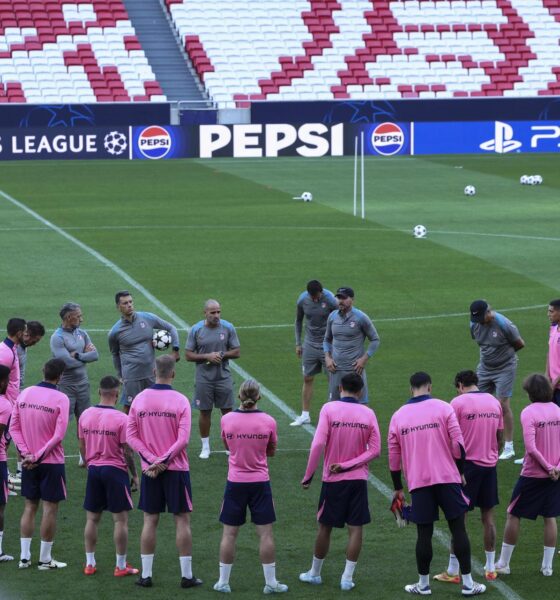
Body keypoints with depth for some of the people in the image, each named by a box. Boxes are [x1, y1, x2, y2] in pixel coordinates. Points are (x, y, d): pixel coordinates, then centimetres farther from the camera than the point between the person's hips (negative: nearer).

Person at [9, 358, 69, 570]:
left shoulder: (25, 394, 1)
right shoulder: (60, 399, -13)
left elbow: (14, 427, 1)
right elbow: (59, 435, -18)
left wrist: (26, 452, -3)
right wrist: (38, 456, -12)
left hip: (29, 463, 5)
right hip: (52, 462, -5)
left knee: (30, 507, 13)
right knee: (50, 509, 3)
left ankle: (25, 557, 13)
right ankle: (45, 559, 6)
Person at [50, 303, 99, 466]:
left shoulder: (81, 333, 8)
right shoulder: (57, 338, -13)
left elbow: (95, 355, 0)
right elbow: (67, 362, -22)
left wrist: (78, 355, -14)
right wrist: (85, 356, -7)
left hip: (83, 384, 7)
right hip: (66, 386, -7)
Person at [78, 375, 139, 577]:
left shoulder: (86, 415, 0)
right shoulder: (121, 418, -15)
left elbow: (82, 445, 8)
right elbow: (127, 450, -11)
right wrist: (134, 474, 1)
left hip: (93, 469, 5)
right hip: (115, 470, -5)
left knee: (92, 518, 13)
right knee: (120, 519, 3)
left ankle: (90, 563, 16)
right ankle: (121, 566, 5)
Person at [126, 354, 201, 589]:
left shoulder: (139, 399, -1)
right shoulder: (180, 401, -10)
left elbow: (131, 436, -3)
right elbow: (183, 439, -16)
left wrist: (152, 460, -5)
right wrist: (163, 461, -12)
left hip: (150, 470, 3)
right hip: (175, 469, -3)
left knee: (150, 521, 9)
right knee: (182, 520, 5)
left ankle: (146, 575, 11)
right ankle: (187, 575, 7)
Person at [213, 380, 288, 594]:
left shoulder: (227, 419, -8)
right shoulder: (268, 421, -10)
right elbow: (271, 451, 4)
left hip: (235, 482, 1)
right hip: (260, 483, -1)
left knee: (229, 533, 9)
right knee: (265, 533, 6)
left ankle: (223, 581, 13)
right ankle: (271, 582, 10)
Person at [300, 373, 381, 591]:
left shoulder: (329, 409, -10)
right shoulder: (368, 413, -3)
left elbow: (318, 444, -16)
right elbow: (375, 450, -6)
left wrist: (308, 475, -9)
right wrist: (347, 465, -7)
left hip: (333, 478, -1)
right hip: (358, 479, 1)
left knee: (325, 526, 11)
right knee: (355, 528, 5)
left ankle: (315, 573, 24)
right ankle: (347, 577, 4)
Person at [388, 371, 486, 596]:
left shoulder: (398, 416, 6)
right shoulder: (443, 408, -2)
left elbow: (393, 457, 10)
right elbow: (458, 445, -7)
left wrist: (398, 488, 19)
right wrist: (460, 472, 7)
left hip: (418, 483, 2)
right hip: (447, 477, -2)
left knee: (424, 533, 8)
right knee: (458, 528, 4)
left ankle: (423, 584, 15)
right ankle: (467, 583, 5)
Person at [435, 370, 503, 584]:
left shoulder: (458, 402, -9)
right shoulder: (494, 402, 7)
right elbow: (500, 437, 12)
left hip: (468, 464, -5)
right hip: (490, 464, 5)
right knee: (488, 515, 13)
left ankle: (452, 571, 2)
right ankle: (490, 568, 18)